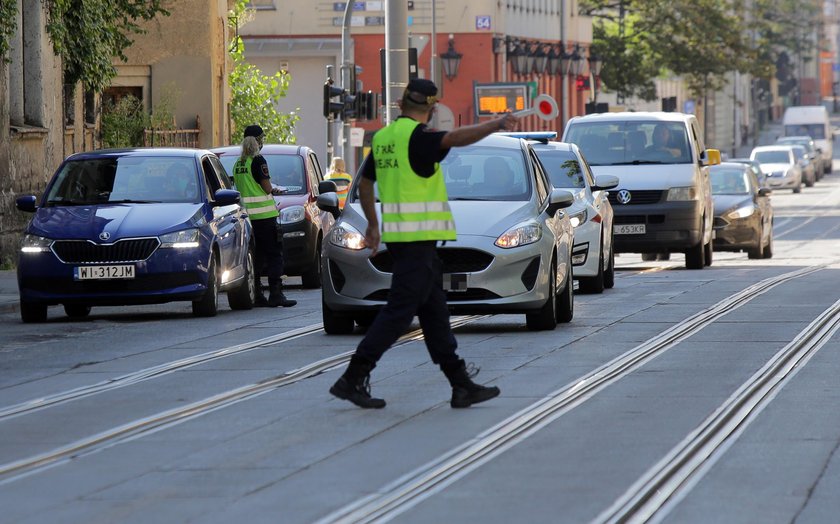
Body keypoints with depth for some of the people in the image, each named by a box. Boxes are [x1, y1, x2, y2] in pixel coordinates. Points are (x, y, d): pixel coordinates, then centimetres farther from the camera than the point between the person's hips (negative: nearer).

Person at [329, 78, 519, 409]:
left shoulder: (383, 137, 13)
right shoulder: (417, 136, -13)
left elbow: (365, 184, 23)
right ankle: (352, 379, -8)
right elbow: (455, 139, -32)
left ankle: (462, 385, 13)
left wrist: (372, 225, 34)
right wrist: (495, 125, -41)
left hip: (398, 235, 9)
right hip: (418, 236, -9)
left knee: (435, 313, 10)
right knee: (399, 311, -7)